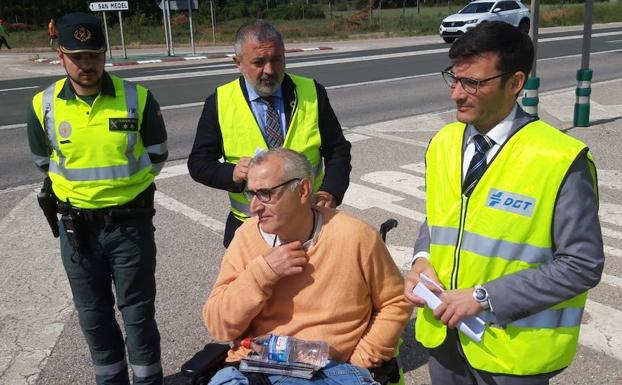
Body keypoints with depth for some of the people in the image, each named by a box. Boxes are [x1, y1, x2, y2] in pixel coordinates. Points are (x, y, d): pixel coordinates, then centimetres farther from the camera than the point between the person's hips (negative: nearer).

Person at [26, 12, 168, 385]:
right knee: (93, 314, 17)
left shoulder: (137, 98, -10)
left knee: (138, 311, 8)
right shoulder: (44, 106, -5)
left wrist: (123, 183, 6)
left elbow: (157, 154, 4)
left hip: (130, 222, -2)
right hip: (77, 226, 3)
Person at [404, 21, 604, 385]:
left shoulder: (561, 161, -18)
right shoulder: (443, 143, 0)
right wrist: (423, 259, -7)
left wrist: (483, 296, -20)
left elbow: (582, 265, -17)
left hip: (512, 349, -5)